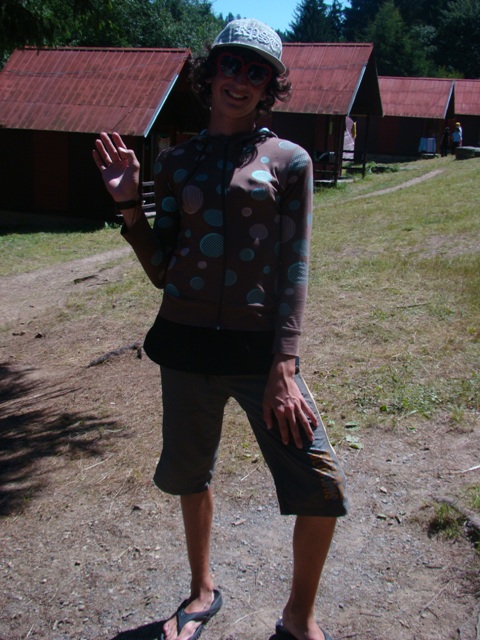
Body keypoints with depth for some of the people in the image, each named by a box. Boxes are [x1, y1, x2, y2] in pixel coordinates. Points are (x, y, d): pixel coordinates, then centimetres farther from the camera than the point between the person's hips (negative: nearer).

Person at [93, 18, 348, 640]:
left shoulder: (289, 160, 3)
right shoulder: (176, 162, 8)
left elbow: (295, 268, -4)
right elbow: (161, 271, 6)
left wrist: (283, 367, -12)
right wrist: (127, 201, -6)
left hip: (261, 347, -2)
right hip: (187, 343, 3)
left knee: (322, 490, -6)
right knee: (189, 474, 16)